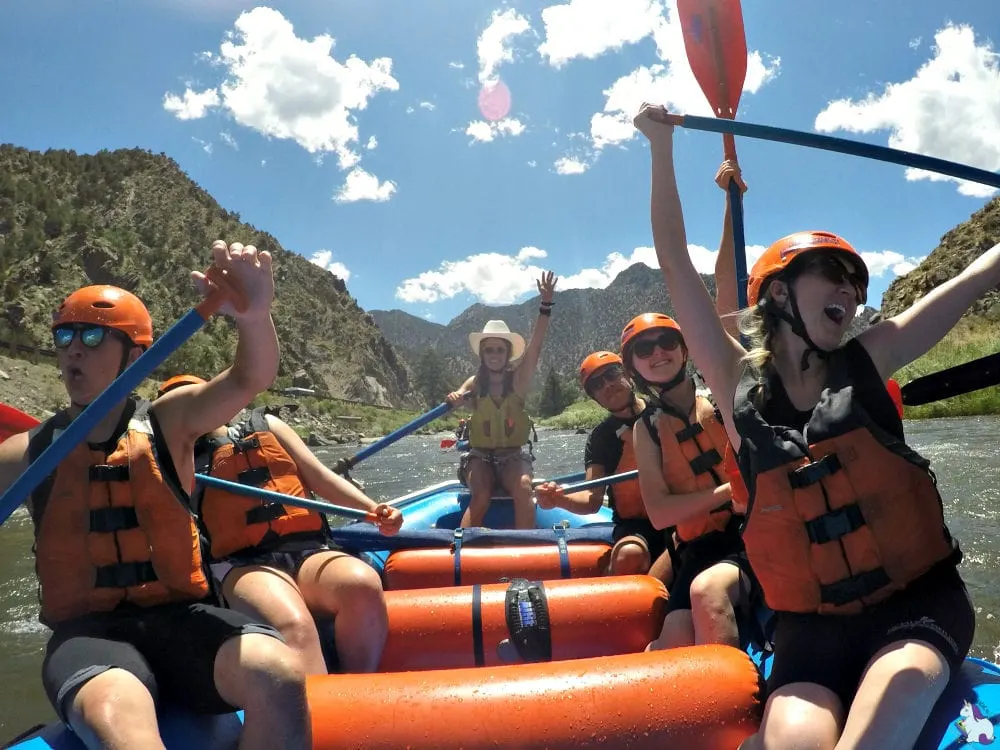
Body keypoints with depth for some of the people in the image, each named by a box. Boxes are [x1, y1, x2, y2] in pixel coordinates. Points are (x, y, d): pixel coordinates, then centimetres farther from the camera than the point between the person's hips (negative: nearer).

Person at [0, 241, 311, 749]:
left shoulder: (169, 424, 3)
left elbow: (249, 380, -14)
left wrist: (253, 315, -35)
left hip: (178, 618, 1)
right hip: (86, 632, 0)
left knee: (278, 674, -29)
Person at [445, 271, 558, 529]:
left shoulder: (518, 380, -1)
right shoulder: (475, 383, 2)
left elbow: (535, 348, -14)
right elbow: (457, 396, -17)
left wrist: (545, 305, -24)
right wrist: (454, 399, -43)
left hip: (513, 455, 0)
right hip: (480, 456, 0)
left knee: (523, 489, -30)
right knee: (481, 496, -28)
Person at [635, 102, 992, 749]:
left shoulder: (865, 363, 1)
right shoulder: (739, 384, -2)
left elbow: (977, 277, 3)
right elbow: (676, 266, -2)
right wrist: (663, 146, -1)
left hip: (917, 602, 1)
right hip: (811, 625, 0)